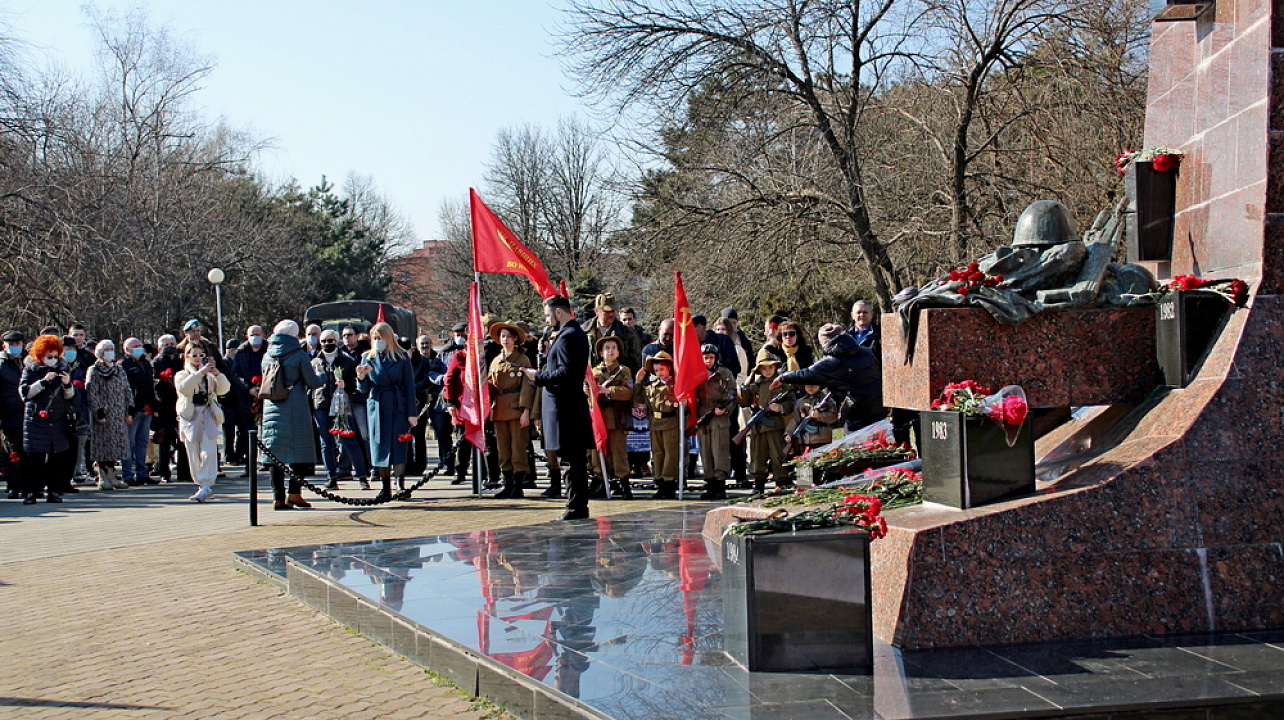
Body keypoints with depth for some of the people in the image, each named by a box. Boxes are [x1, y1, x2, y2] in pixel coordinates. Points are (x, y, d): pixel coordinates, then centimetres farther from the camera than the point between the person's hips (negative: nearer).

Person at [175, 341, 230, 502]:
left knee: (208, 451, -14)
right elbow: (184, 388, -13)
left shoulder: (209, 375, 15)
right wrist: (201, 372, -19)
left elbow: (224, 389, 1)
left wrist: (217, 373, -14)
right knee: (194, 454, 1)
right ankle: (200, 484, 12)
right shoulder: (182, 375, 10)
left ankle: (206, 485, -19)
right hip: (190, 416, 0)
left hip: (208, 415, 0)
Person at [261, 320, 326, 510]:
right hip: (296, 411, -5)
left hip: (271, 410, 5)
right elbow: (312, 382, -4)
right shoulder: (299, 355, -6)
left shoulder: (267, 357, 9)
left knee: (276, 453, 6)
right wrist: (322, 376, 16)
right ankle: (294, 493, -6)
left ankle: (278, 497, 5)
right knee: (300, 451, 2)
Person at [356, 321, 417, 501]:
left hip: (398, 407, -3)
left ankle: (401, 485, -11)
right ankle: (385, 488, 10)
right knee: (380, 446, 4)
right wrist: (361, 377, -16)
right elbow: (364, 389, 7)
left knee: (398, 446, -9)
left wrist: (412, 413, -5)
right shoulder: (367, 357, 9)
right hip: (376, 407, 3)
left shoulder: (401, 357, 1)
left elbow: (409, 386, 0)